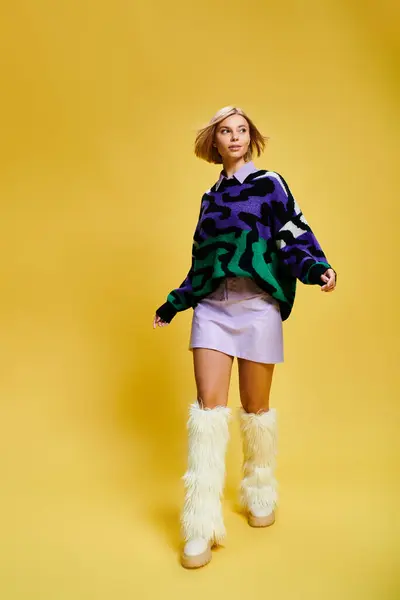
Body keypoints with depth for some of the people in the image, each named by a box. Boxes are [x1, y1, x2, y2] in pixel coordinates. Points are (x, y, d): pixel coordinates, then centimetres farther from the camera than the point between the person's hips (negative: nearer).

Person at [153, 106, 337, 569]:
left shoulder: (269, 184, 7)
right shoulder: (211, 196, 18)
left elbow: (294, 234, -2)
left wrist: (316, 267, -23)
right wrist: (173, 303, 24)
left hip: (258, 305, -3)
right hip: (212, 305, 3)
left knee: (255, 407, 5)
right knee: (209, 404, -7)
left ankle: (261, 495, 29)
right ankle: (201, 525, -1)